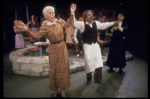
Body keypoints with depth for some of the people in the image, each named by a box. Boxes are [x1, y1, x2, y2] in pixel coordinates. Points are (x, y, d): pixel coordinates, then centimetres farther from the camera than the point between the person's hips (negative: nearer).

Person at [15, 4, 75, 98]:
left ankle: (62, 90, 24)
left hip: (63, 49, 4)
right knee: (54, 70, 4)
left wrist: (72, 13, 11)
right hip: (54, 50, -4)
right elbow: (36, 36, -22)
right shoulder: (45, 27, -8)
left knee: (63, 69, 9)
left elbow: (69, 23, 19)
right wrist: (26, 29, -37)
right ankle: (55, 90, 22)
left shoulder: (59, 24, 6)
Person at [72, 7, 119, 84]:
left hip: (95, 45, 5)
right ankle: (89, 79, 24)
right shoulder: (82, 24, -10)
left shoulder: (96, 23, 5)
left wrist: (113, 23, 24)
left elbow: (103, 25, 20)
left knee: (99, 61, 5)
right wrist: (73, 14, -38)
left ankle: (98, 79, 19)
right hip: (87, 45, -5)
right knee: (89, 62, 0)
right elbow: (74, 23, -25)